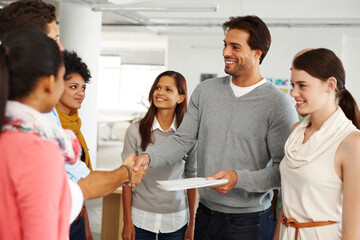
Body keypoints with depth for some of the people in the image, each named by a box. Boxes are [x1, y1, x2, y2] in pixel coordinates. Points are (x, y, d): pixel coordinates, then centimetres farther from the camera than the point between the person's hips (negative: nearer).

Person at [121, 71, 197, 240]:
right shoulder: (135, 131, -4)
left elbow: (192, 178, 4)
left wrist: (192, 223, 3)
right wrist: (127, 221, -3)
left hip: (176, 220, 1)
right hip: (141, 217, 0)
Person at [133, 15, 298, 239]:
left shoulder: (278, 103, -11)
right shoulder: (205, 91, 3)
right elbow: (182, 139, 3)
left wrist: (239, 179, -24)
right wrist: (149, 157, -14)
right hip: (205, 213, 5)